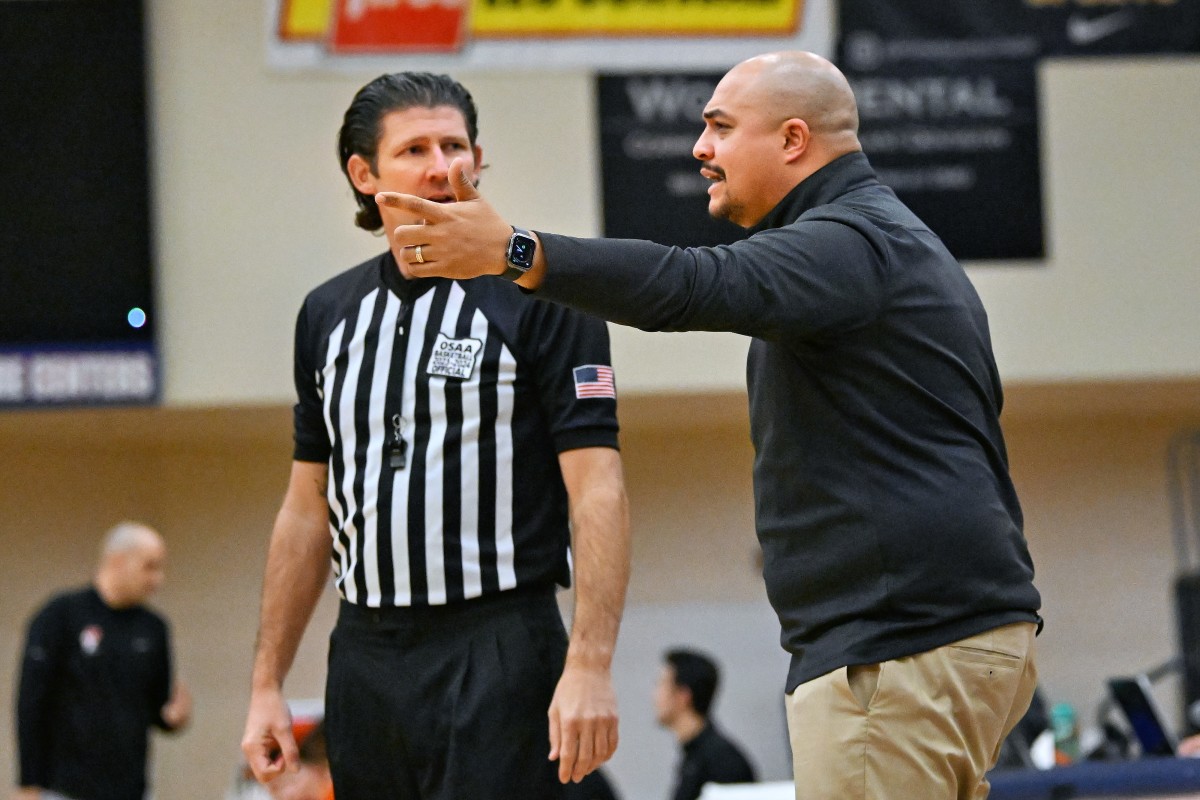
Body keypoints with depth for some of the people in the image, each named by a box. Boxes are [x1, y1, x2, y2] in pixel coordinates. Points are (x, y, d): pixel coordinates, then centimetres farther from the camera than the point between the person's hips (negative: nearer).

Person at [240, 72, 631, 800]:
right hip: (365, 654, 6)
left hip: (498, 658, -5)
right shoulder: (329, 313, 13)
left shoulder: (539, 297, -4)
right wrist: (267, 684, 14)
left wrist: (590, 665, -20)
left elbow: (598, 491, -10)